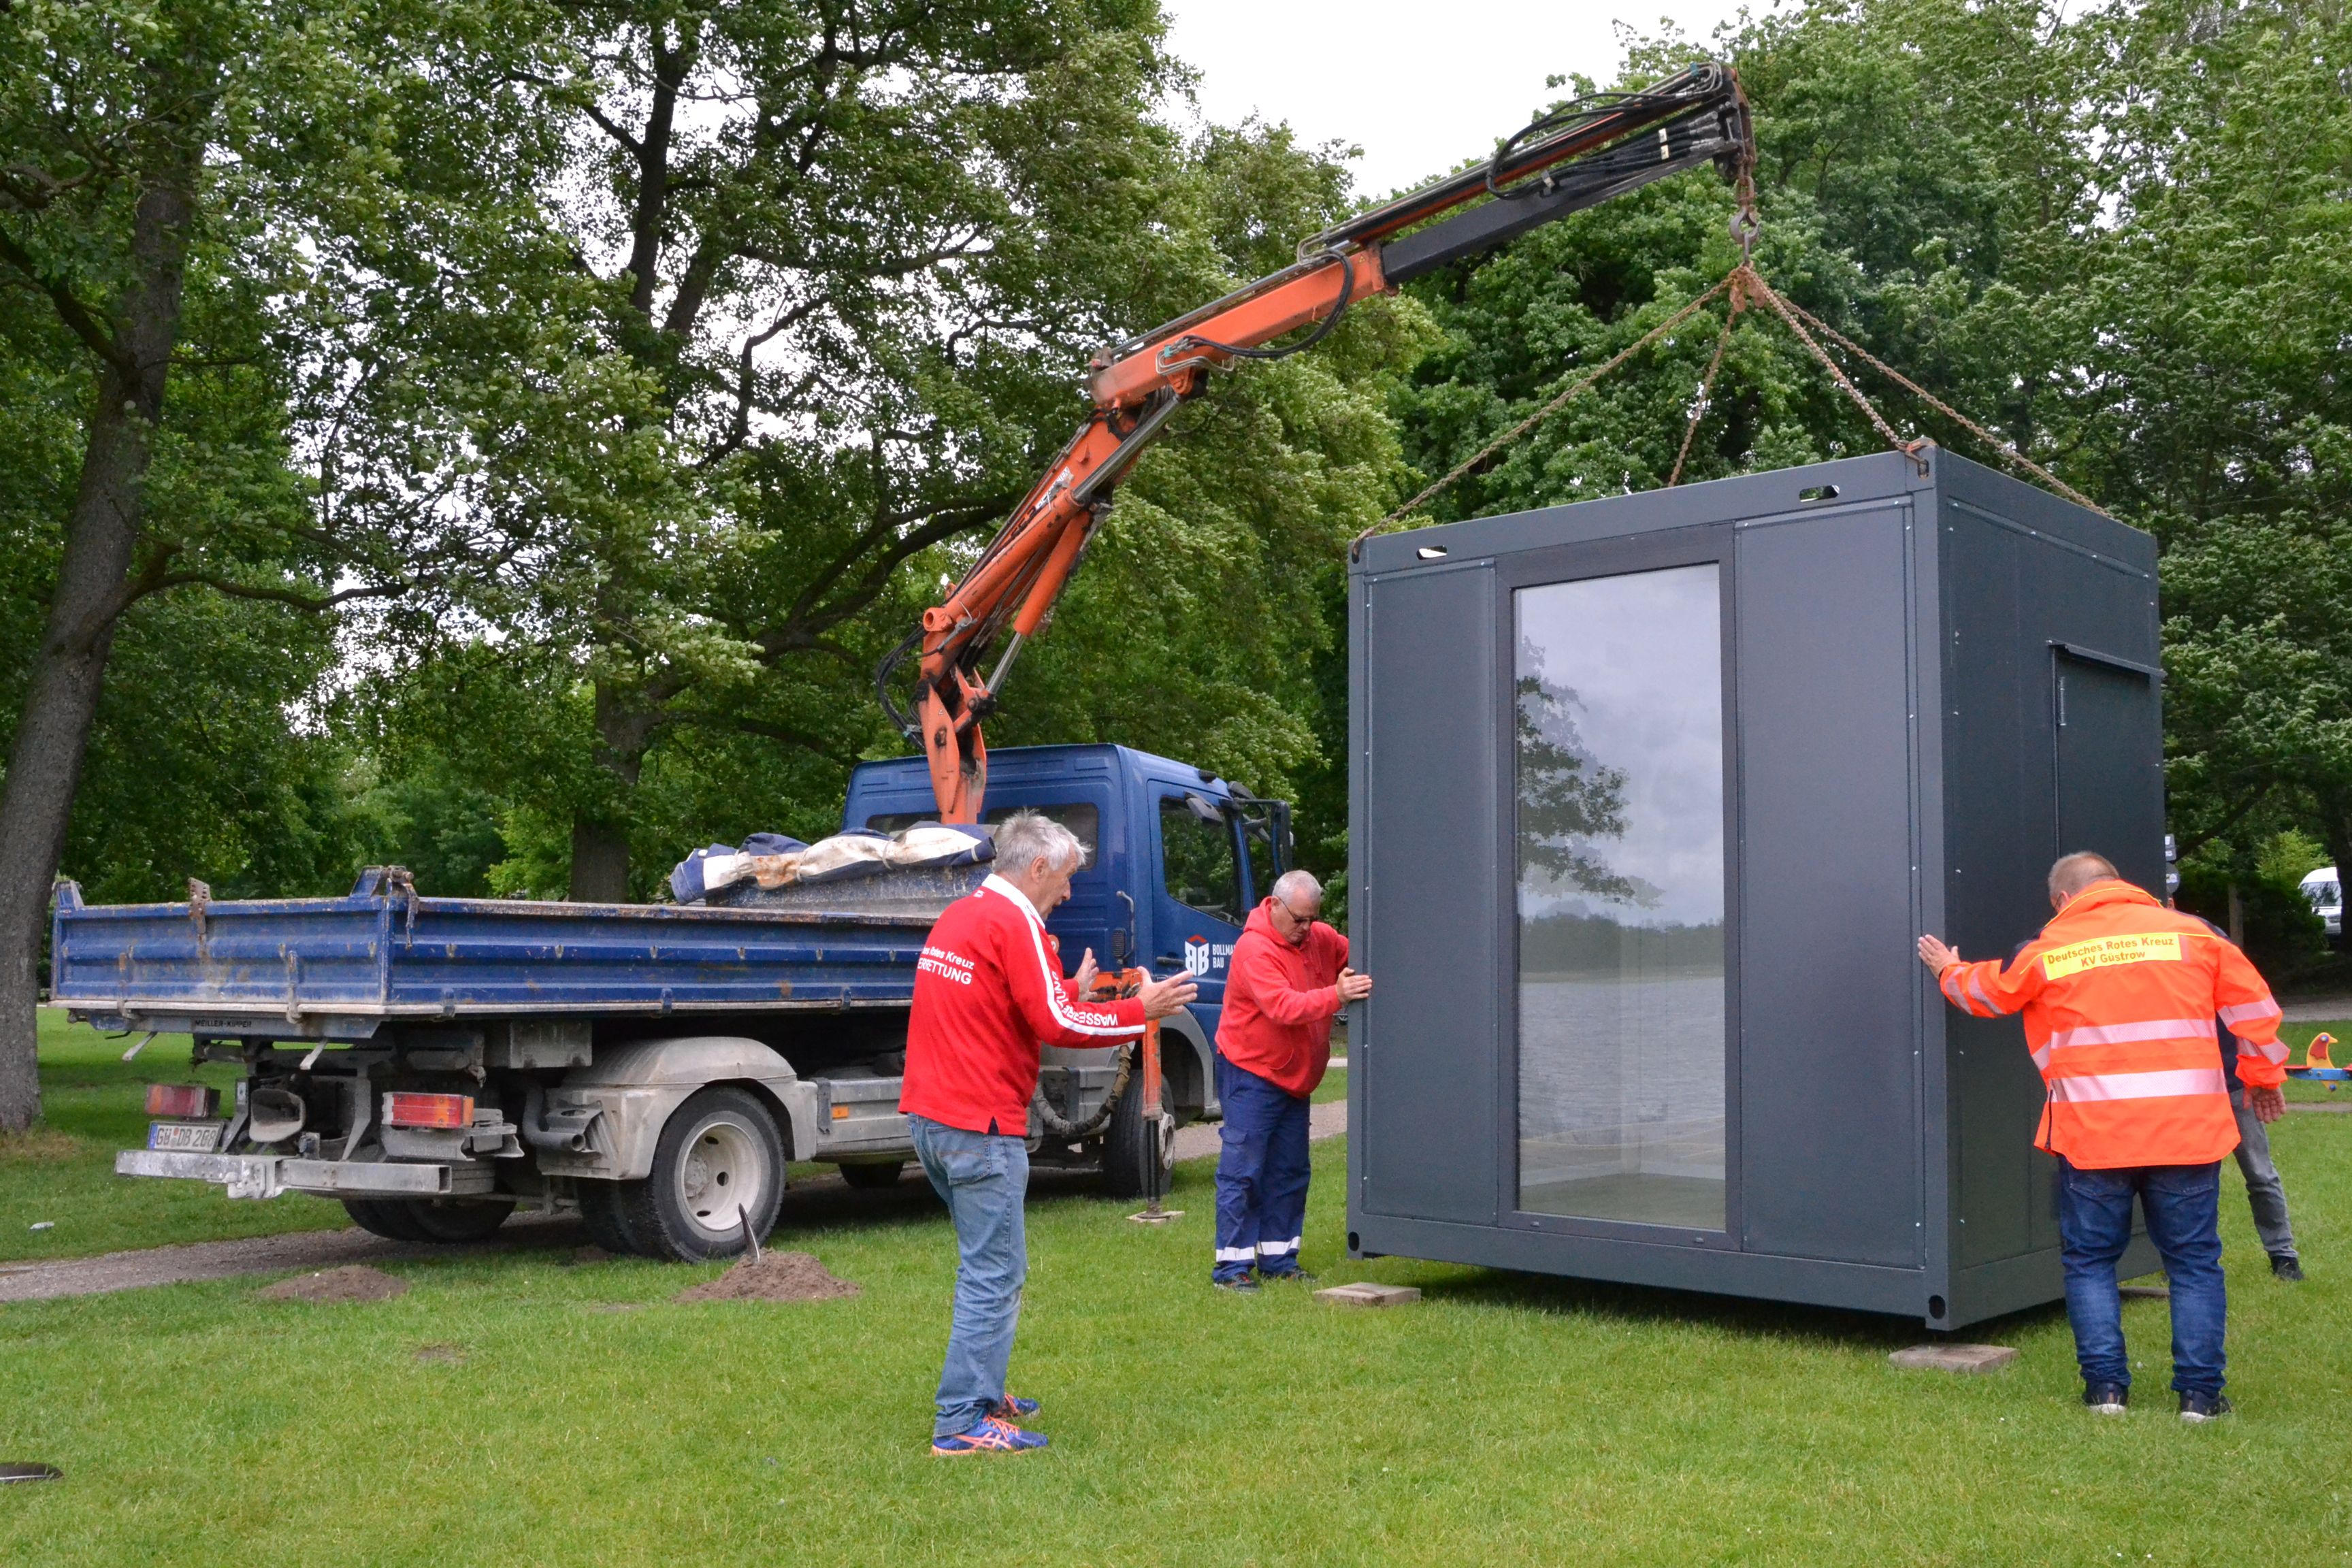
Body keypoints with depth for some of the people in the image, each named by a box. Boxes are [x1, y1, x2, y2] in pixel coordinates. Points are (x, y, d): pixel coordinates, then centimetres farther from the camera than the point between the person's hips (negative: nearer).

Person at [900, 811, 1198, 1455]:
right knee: (995, 1274, -4)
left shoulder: (958, 916, 17)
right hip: (980, 1125, -10)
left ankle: (982, 1394, 28)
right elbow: (1054, 1024, -17)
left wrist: (1070, 990, 21)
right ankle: (962, 1423, -2)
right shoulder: (1014, 922, -13)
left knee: (989, 1264, 21)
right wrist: (1140, 1011, -8)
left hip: (929, 1116, 10)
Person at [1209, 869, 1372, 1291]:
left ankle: (1278, 1259, 20)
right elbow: (1284, 1006, -31)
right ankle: (1231, 1265, -2)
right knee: (1242, 1170, -6)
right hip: (1251, 1073, -8)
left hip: (1295, 1077, 8)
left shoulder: (1320, 939, 4)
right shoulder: (1255, 949, -20)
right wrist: (1336, 996, -43)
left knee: (1289, 1172, 12)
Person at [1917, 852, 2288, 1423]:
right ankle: (2200, 1392, 10)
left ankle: (2106, 1385, 8)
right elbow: (2253, 1005, 8)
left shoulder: (2045, 951, 2)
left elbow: (1983, 992, 18)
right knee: (2195, 1262, 11)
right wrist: (2264, 1076, 22)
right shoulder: (2193, 933, 4)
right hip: (2187, 1132, 1)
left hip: (2091, 1135, -1)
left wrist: (1949, 971, 39)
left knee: (2089, 1260, 12)